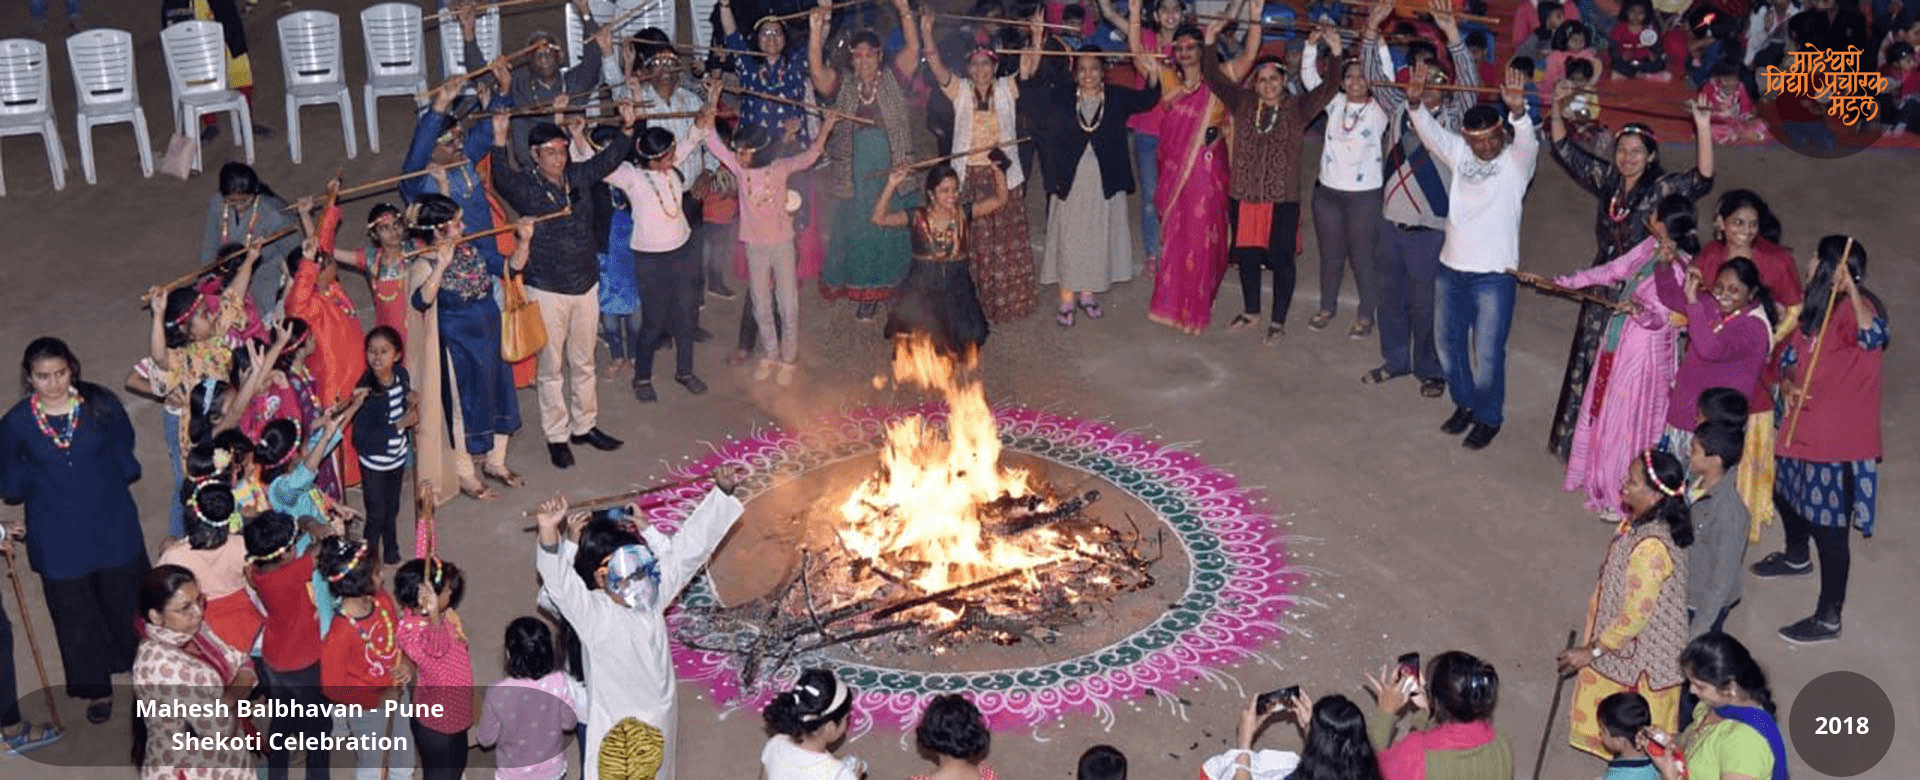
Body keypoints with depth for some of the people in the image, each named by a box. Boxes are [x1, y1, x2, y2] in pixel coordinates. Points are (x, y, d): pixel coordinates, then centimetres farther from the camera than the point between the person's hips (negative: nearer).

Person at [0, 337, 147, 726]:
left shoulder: (101, 405, -8)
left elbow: (127, 462, 3)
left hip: (113, 530, 0)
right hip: (60, 542, 0)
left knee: (127, 604, 15)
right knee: (76, 617, 12)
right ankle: (97, 690, 32)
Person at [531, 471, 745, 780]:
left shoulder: (654, 594, -10)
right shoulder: (590, 612, -25)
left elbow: (688, 547, -6)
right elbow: (557, 578, -43)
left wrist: (722, 493, -8)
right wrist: (548, 532, -62)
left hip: (658, 718, 5)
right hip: (615, 724, -5)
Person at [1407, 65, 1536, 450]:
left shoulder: (1515, 161, -8)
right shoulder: (1460, 153, 5)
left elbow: (1527, 142, -28)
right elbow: (1431, 132, -6)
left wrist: (1518, 111, -49)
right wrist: (1415, 101, -26)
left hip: (1493, 275, -5)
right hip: (1450, 269, 5)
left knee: (1487, 354, 0)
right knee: (1449, 345, 17)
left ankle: (1489, 417, 20)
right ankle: (1465, 404, 37)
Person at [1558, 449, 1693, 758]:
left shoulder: (1651, 547, -34)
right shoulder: (1639, 522, -5)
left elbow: (1635, 616, -28)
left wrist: (1592, 651, -18)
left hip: (1643, 656, -9)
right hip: (1626, 645, 9)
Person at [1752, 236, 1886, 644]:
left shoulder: (1855, 309, -22)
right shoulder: (1818, 306, 6)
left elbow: (1873, 336, -45)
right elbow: (1791, 354, 14)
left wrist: (1850, 287, -45)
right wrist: (1787, 384, -5)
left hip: (1837, 440, -10)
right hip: (1803, 429, 10)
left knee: (1829, 528, -2)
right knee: (1786, 495, 31)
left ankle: (1828, 619, 9)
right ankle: (1796, 557, 58)